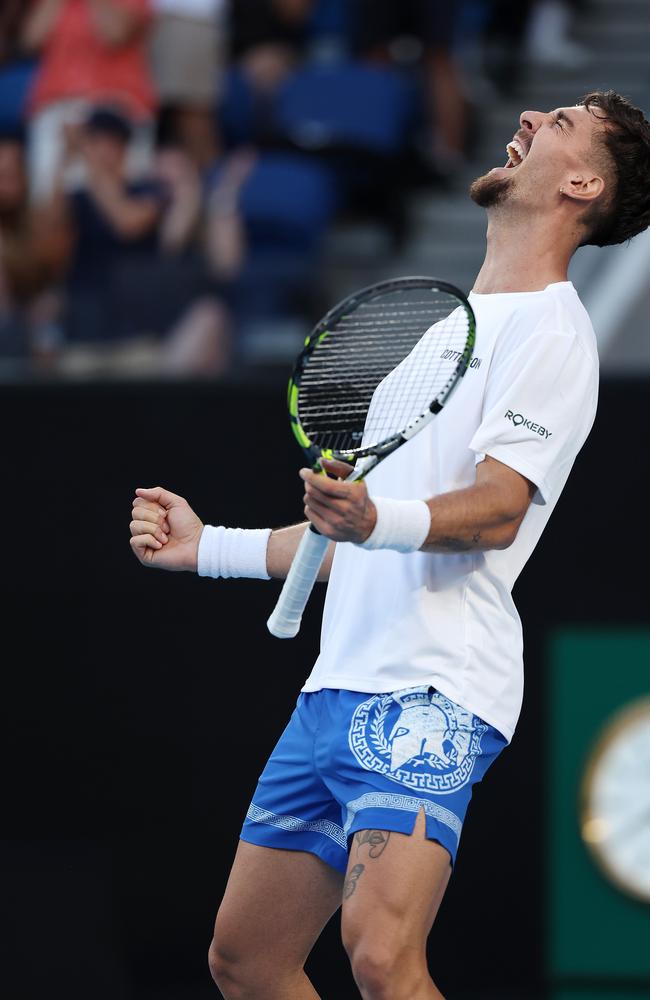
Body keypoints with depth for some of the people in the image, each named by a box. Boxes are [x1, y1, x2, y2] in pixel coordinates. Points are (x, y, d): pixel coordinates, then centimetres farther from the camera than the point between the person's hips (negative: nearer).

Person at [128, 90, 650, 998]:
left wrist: (376, 519, -36)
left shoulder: (547, 328, -3)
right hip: (338, 687, 9)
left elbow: (497, 510, -18)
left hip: (430, 696, -9)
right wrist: (205, 546, 29)